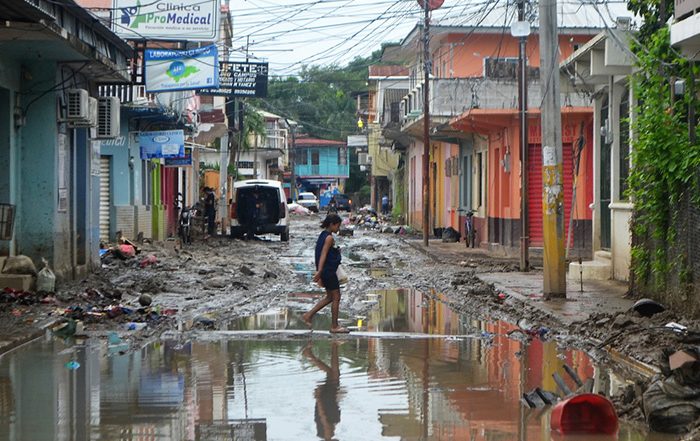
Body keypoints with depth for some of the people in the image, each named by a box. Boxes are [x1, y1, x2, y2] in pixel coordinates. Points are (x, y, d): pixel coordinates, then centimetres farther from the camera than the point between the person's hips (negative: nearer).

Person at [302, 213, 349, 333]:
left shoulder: (323, 235, 13)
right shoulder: (329, 238, -15)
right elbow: (323, 255, -23)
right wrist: (319, 271, -29)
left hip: (326, 271, 10)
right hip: (329, 271, -10)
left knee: (330, 297, 17)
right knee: (336, 297, -1)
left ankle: (308, 315, 15)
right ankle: (334, 326, 4)